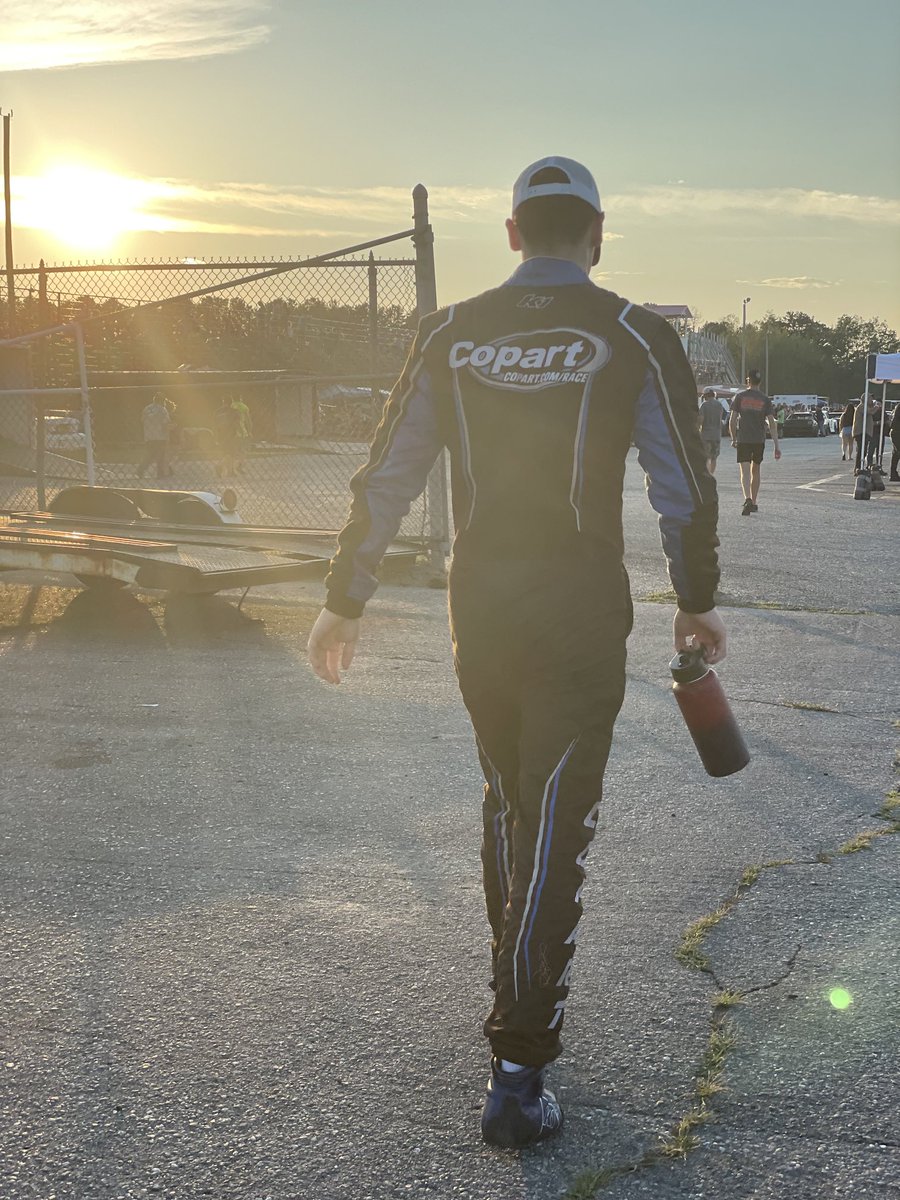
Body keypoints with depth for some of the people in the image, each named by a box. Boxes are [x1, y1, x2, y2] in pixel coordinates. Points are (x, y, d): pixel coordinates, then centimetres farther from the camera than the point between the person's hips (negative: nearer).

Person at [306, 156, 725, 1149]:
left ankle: (521, 981, 41)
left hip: (478, 609, 3)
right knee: (555, 825, 0)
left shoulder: (448, 336, 3)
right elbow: (684, 488, -1)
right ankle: (518, 1069, -1)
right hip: (583, 618, -3)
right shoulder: (634, 338, -5)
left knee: (505, 800, 23)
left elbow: (385, 480, 4)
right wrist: (696, 601, 14)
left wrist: (343, 601, 13)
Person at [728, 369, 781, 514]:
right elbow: (772, 423, -3)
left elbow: (732, 420, -2)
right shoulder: (765, 399, 2)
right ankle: (754, 503, 24)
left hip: (743, 440, -2)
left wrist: (733, 439, 12)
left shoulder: (740, 396, 0)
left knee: (745, 471, -8)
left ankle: (747, 499, -30)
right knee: (755, 470, 17)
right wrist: (776, 445, -4)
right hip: (759, 440, 2)